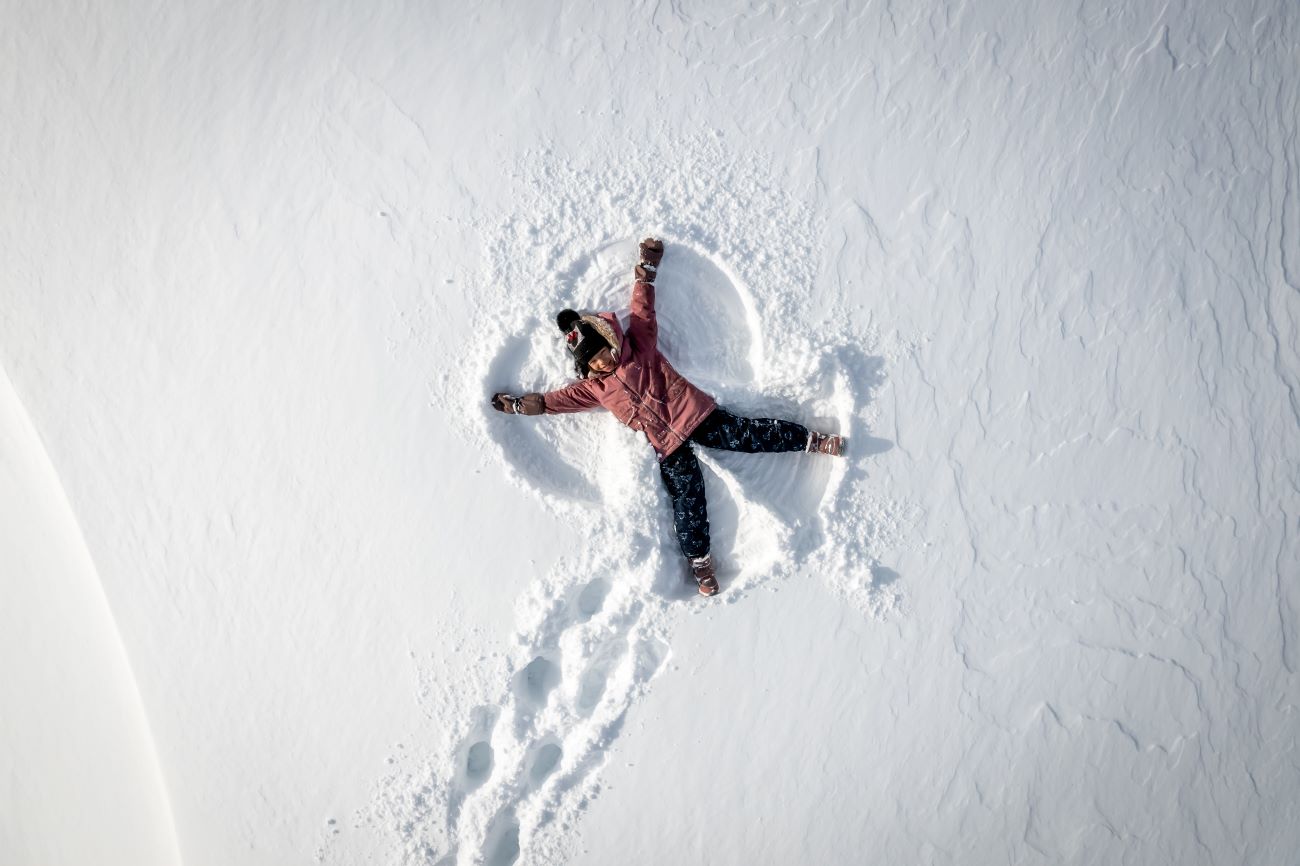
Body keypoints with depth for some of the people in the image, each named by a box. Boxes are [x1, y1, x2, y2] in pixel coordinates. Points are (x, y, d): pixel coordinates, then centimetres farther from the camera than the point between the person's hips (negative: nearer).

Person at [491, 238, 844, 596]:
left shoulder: (639, 346, 3)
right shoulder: (594, 388, 8)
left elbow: (643, 310, 7)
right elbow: (555, 400, 13)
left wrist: (646, 269, 11)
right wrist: (518, 404, 13)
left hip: (692, 413, -1)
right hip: (667, 445, 1)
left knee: (743, 435, -9)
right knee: (687, 495, -7)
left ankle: (812, 440, 3)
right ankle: (699, 559, -2)